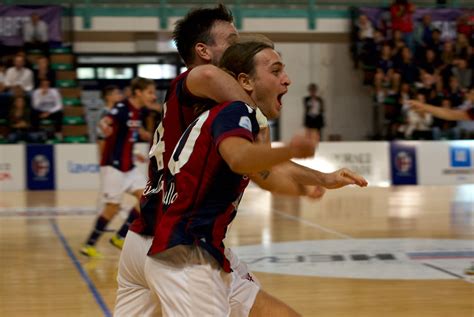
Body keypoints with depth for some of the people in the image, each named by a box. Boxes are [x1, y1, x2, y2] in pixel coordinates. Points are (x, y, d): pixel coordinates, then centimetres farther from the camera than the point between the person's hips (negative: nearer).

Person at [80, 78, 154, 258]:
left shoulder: (138, 111, 7)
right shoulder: (122, 108, -16)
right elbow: (105, 121, -35)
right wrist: (105, 126, -57)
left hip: (128, 166, 8)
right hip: (113, 164, -8)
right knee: (113, 206, -5)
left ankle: (119, 237, 11)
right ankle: (89, 244, 9)